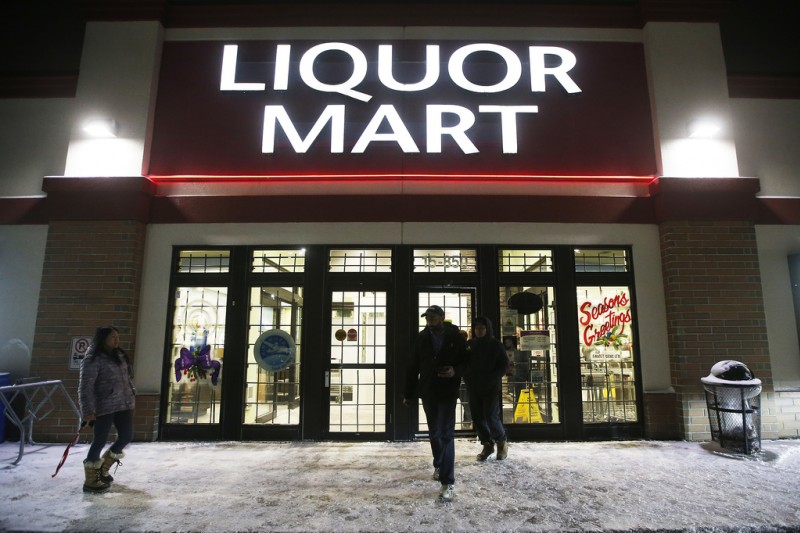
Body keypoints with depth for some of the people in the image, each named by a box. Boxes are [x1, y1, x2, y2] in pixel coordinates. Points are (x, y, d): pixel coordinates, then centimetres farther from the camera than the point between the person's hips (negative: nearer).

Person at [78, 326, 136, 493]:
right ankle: (91, 481, 17)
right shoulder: (92, 360, -11)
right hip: (104, 407, -8)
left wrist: (132, 394, 15)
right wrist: (88, 410, -19)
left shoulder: (119, 356, 12)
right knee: (100, 441, 0)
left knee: (126, 437, 10)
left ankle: (102, 469, 31)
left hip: (123, 405, 8)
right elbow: (85, 387, -15)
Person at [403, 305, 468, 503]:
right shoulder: (422, 338, -2)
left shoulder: (456, 337, -7)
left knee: (446, 435, -8)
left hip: (448, 393, -3)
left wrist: (456, 371, -21)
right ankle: (439, 466, 40)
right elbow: (413, 366, 2)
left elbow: (466, 361, 2)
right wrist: (408, 393, 2)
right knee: (434, 433, 18)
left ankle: (448, 482, -6)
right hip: (427, 392, 3)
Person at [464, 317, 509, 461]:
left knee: (491, 417, -8)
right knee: (478, 417, 5)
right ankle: (487, 445, 22)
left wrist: (491, 379, -15)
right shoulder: (470, 344, 5)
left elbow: (504, 366, -3)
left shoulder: (496, 345, -4)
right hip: (473, 388, 4)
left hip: (491, 388, -4)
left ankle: (502, 441, 18)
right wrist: (467, 379, -4)